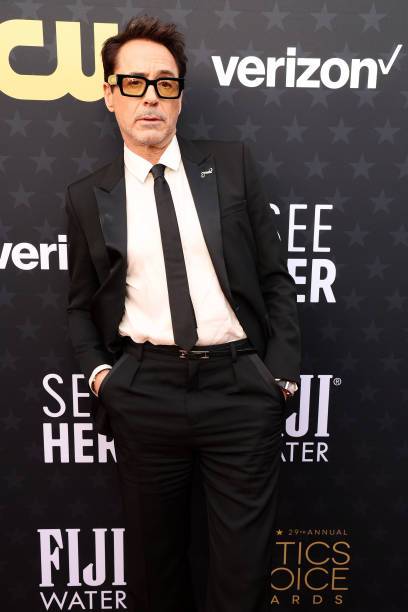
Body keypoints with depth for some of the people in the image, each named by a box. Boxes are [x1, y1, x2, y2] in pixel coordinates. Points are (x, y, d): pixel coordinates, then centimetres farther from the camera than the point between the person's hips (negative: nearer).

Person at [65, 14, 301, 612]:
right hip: (143, 394, 1)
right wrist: (98, 371, 0)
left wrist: (283, 372, -3)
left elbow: (275, 275, 4)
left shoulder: (232, 165, 5)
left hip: (241, 385, 0)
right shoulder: (87, 196, 7)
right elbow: (82, 304, 15)